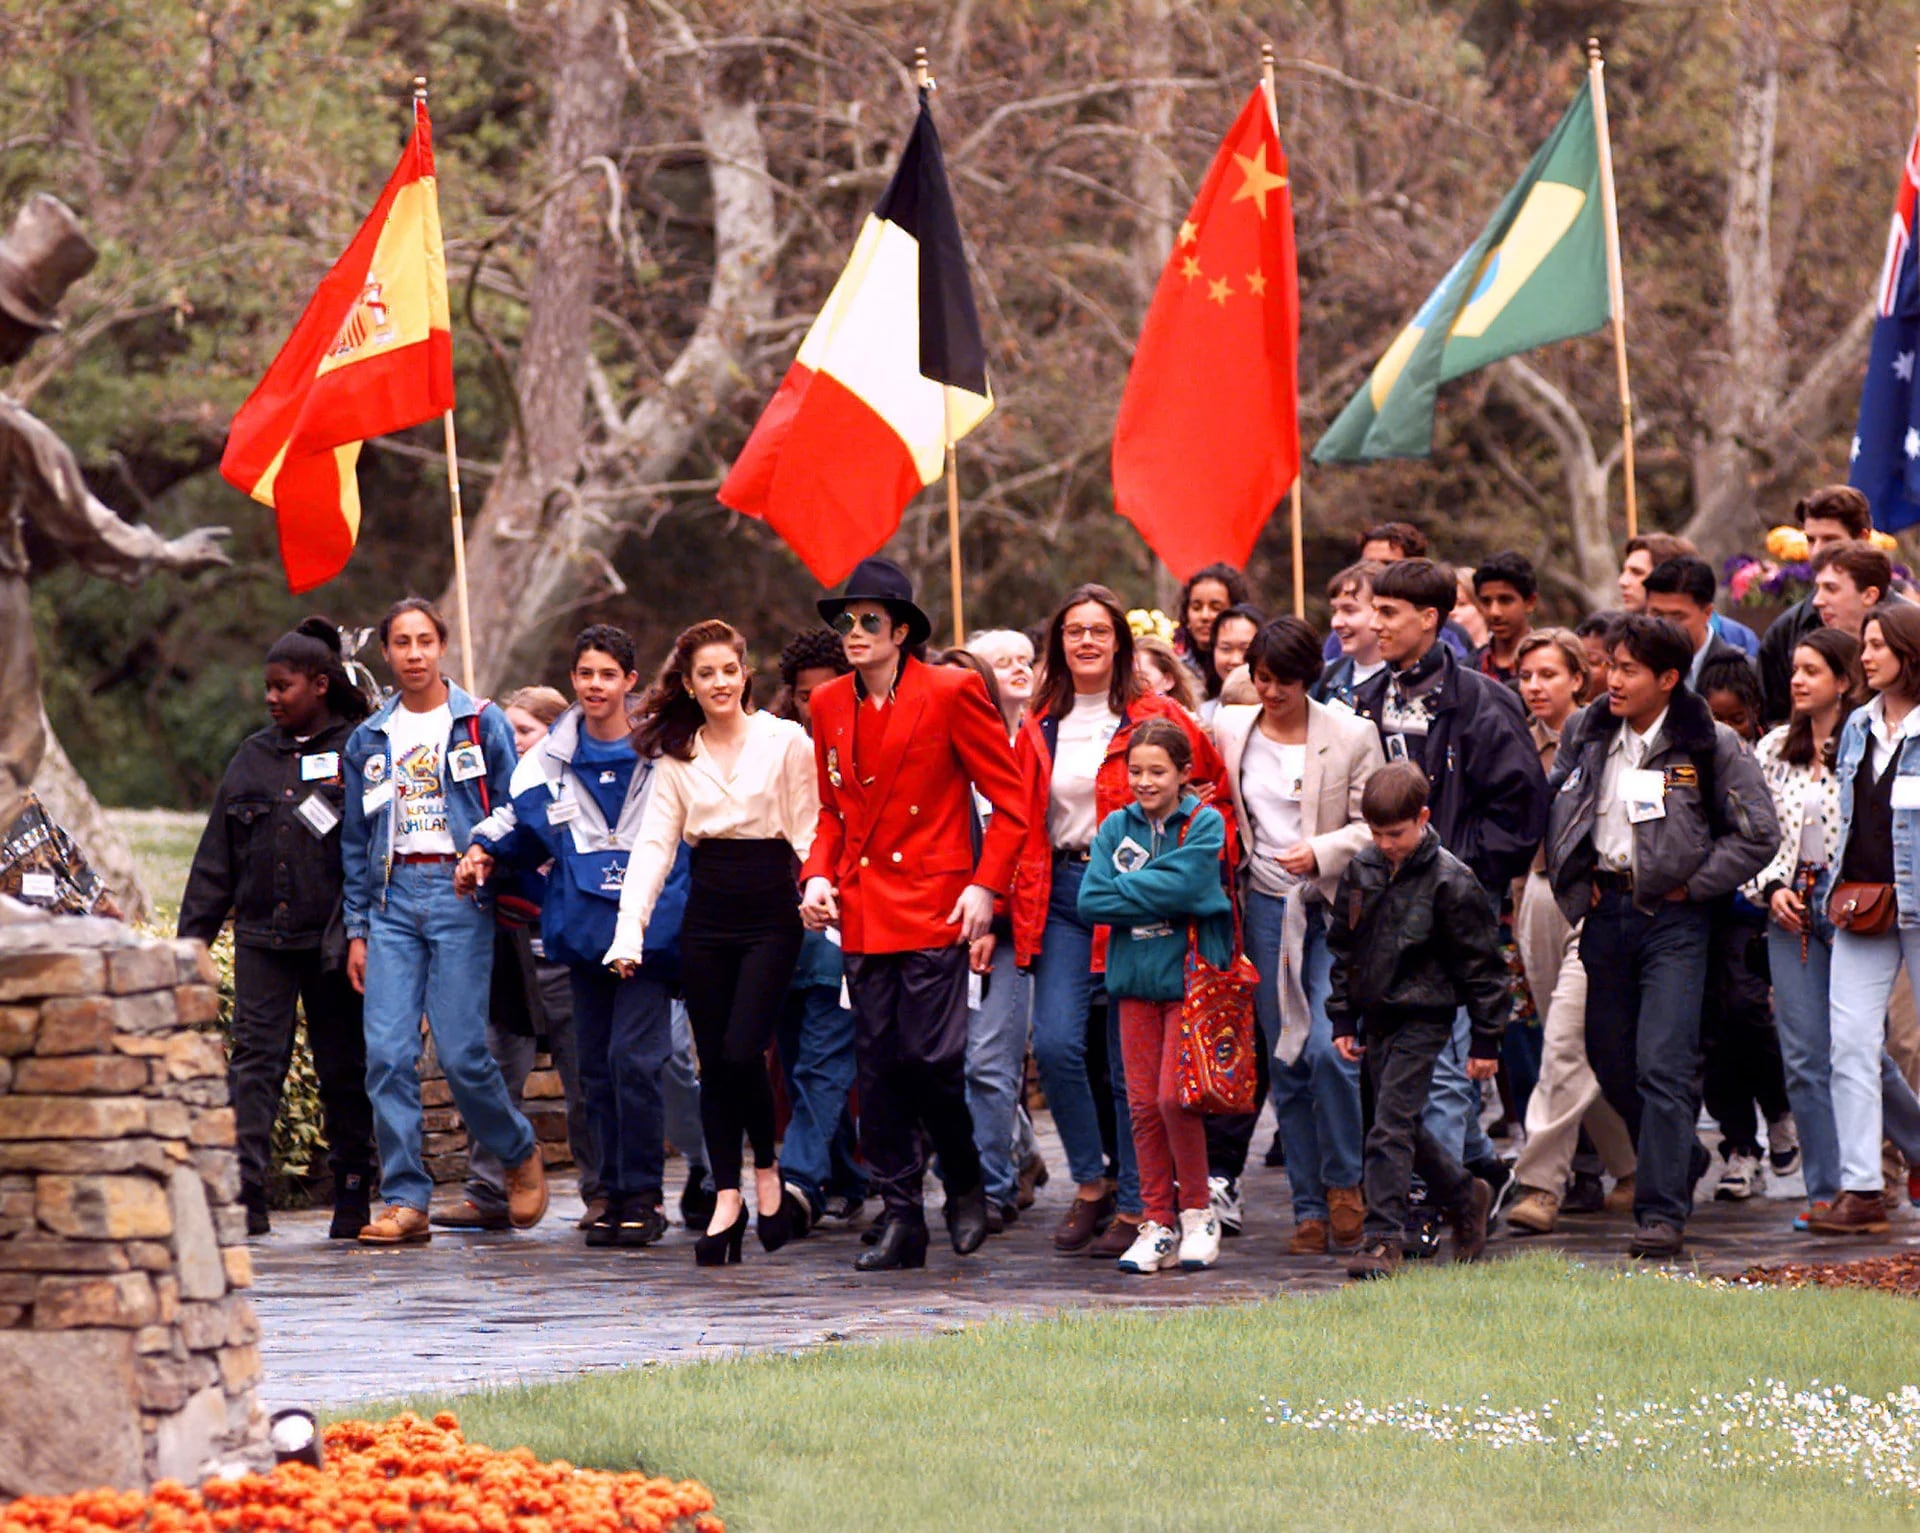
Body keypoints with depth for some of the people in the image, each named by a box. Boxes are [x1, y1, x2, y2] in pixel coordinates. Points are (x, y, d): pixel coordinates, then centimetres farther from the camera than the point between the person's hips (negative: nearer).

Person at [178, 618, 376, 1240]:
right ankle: (246, 1195, -17)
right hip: (262, 937, 4)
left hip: (332, 939, -4)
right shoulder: (253, 757, 13)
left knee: (343, 1067, 5)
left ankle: (352, 1201, 14)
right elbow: (216, 858, 15)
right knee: (255, 1055, -9)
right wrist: (193, 935, 11)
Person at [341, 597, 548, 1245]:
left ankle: (520, 1152, 18)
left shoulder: (483, 724, 4)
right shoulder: (369, 739, 13)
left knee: (462, 1053, -9)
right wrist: (357, 929, 10)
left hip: (460, 895, -3)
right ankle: (405, 1201, -4)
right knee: (387, 1053, -8)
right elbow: (355, 841, 16)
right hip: (393, 895, 3)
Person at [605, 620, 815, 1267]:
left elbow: (809, 832, 2)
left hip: (769, 915, -3)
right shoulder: (677, 756, 9)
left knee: (742, 1053, -14)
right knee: (714, 1062, 2)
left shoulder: (785, 741, 1)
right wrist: (630, 929, -6)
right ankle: (727, 1199, 8)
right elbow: (654, 843, 4)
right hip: (707, 916, 3)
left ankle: (767, 1171, 10)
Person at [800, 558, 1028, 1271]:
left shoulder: (952, 693, -5)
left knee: (930, 1057, -11)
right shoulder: (830, 705, 11)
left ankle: (966, 1186, 13)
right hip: (863, 912, 5)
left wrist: (985, 886, -11)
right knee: (878, 1066, 2)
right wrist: (819, 875, 4)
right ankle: (901, 1219, 8)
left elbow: (1010, 801, -2)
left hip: (933, 906, -5)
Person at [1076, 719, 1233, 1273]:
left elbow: (1183, 885, -18)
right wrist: (1151, 895, -11)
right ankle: (1156, 1223, 10)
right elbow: (1090, 902, -2)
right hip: (1135, 979, 4)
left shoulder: (1204, 825, -3)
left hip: (1189, 977, -4)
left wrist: (1123, 889, -8)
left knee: (1173, 1097, -13)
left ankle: (1197, 1212, 3)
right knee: (1143, 1103, 4)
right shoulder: (1116, 828, 8)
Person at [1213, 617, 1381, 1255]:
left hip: (1334, 908, -3)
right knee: (1285, 1064, 4)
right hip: (1265, 907, 3)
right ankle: (1310, 1209, 10)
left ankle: (1344, 1181, 3)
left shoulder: (1351, 735, -3)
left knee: (1328, 1050, -17)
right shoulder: (1229, 732, 8)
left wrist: (1322, 852, -17)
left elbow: (1372, 825, -2)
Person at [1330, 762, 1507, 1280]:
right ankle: (1465, 1197, 35)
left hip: (1422, 1020, -7)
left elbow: (1480, 965, -7)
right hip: (1377, 1019, 7)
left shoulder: (1450, 882, -12)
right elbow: (1343, 948, 16)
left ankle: (1383, 1237, -11)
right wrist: (1342, 1019, 13)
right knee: (1403, 1127, 14)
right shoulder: (1361, 871, 6)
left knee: (1391, 1127, -13)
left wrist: (1486, 1041, -6)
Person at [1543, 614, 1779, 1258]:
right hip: (1604, 910, 5)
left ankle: (1662, 1212, -11)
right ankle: (1682, 1162, 34)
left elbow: (1759, 834, -4)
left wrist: (1690, 886, -7)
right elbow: (1552, 812, 19)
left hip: (1672, 918, -5)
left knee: (1663, 1065, -12)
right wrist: (1577, 882, 7)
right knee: (1611, 1062, 10)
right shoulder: (1586, 735, 7)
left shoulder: (1711, 746, -7)